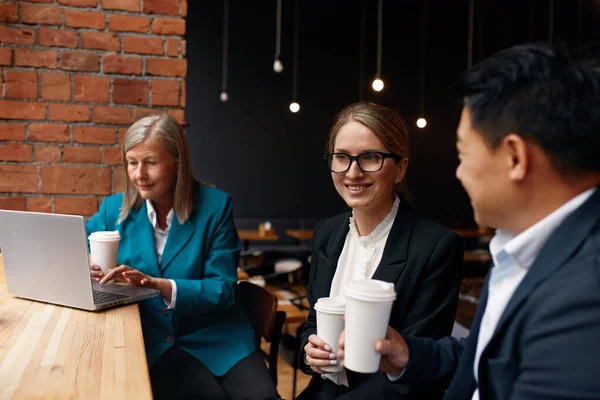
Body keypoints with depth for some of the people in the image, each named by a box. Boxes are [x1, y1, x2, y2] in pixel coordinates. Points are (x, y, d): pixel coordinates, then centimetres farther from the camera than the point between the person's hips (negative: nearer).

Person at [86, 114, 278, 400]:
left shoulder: (215, 206, -4)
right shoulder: (114, 209, 4)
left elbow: (223, 290, -8)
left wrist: (158, 285, -24)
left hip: (216, 336, 0)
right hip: (152, 342, 1)